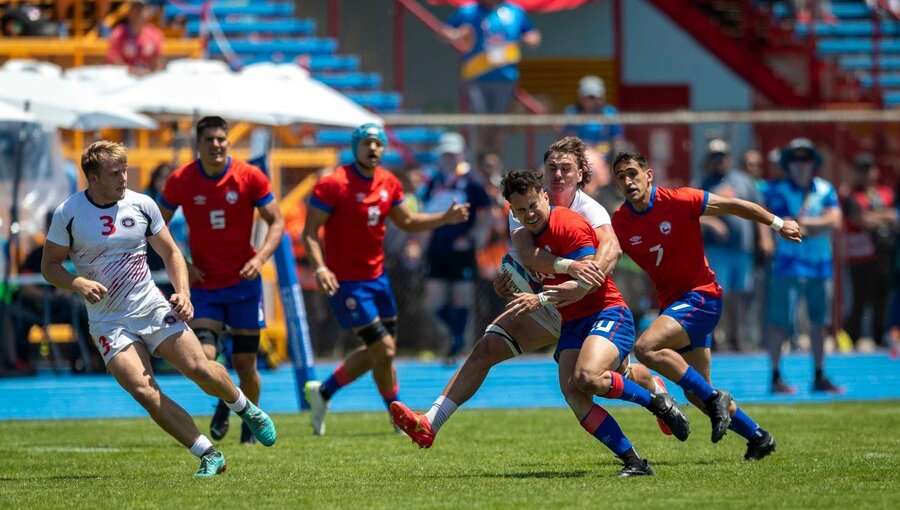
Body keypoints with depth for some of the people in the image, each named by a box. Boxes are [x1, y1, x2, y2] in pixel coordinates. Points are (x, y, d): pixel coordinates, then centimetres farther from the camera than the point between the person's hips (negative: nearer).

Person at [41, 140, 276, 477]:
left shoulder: (141, 205, 0)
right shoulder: (68, 213, -5)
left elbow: (170, 253, 11)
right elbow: (49, 265, 1)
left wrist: (183, 293, -5)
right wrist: (78, 283, -19)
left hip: (154, 308, 1)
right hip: (109, 322, -1)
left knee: (199, 369, -13)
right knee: (144, 391, -19)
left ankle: (247, 410, 19)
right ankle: (209, 455, -11)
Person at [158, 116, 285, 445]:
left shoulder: (250, 177, -8)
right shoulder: (180, 181, -5)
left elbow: (276, 223, -2)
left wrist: (260, 258, -18)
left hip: (244, 283, 0)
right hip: (203, 285, 0)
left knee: (244, 363, 4)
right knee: (203, 357, -14)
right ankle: (222, 404, 19)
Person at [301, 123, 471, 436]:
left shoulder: (389, 183, 5)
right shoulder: (333, 184, -16)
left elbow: (406, 222, 18)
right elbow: (310, 231, -15)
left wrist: (445, 218, 4)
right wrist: (319, 268, -29)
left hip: (376, 277, 8)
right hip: (346, 281, -8)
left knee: (378, 350, 14)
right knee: (384, 349, -8)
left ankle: (322, 392, 32)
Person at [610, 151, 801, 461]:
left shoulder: (678, 201, -13)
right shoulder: (619, 223, -2)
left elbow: (733, 206, -4)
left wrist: (778, 224, 2)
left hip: (701, 296, -6)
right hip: (671, 303, 6)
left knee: (646, 347, -28)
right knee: (695, 393, 8)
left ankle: (715, 399, -17)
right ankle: (758, 438, 23)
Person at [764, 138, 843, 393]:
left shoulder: (825, 189, 8)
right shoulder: (778, 191, -3)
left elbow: (834, 221, -4)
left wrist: (803, 223, -12)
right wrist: (818, 226, -11)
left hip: (821, 265, 4)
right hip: (790, 265, -4)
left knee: (818, 322, 9)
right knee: (780, 321, -8)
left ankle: (819, 377, 17)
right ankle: (776, 377, -2)